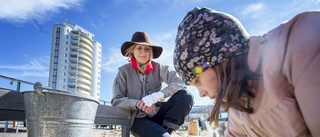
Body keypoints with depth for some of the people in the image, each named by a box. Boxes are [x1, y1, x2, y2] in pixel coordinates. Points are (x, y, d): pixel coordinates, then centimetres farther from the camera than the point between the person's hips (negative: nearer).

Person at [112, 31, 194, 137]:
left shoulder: (158, 68, 1)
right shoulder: (124, 71, 0)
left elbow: (179, 82, -14)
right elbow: (116, 100, -4)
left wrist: (154, 97, -27)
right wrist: (137, 104, -23)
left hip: (157, 115, 4)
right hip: (137, 119, -4)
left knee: (186, 95, -20)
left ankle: (165, 128, -14)